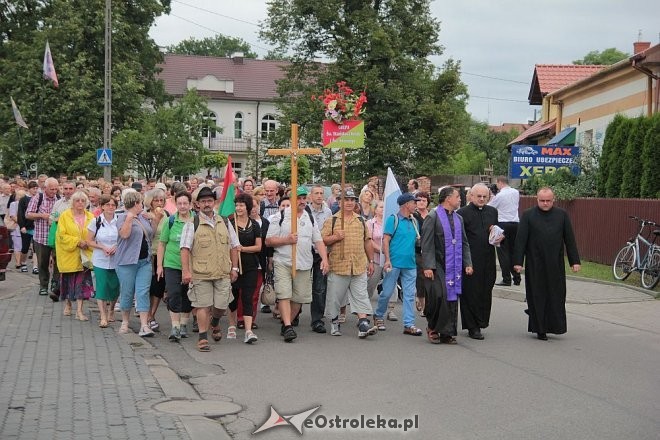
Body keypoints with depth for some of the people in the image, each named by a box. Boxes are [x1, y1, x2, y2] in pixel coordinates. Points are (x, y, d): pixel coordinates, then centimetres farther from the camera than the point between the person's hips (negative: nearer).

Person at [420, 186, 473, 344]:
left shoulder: (458, 219, 14)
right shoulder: (433, 217, -6)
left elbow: (464, 243, 18)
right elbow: (426, 244, -10)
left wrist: (467, 263, 7)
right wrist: (428, 266, -17)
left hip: (454, 266, 6)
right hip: (437, 266, -6)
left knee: (452, 298, 5)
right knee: (438, 295, -16)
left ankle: (447, 333, 12)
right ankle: (432, 327, 4)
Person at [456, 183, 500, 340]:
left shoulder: (492, 212, 13)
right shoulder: (462, 213, -5)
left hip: (488, 260, 5)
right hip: (470, 260, -5)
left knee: (486, 293, 10)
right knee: (470, 293, 0)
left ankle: (481, 321, 23)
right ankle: (473, 327, 7)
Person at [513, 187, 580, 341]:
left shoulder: (562, 215, 4)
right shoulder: (528, 215, -2)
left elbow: (570, 239, 6)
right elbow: (520, 240, -3)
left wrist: (574, 261, 3)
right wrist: (518, 261, -8)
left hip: (555, 265, 2)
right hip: (535, 265, -2)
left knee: (556, 296, 4)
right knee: (537, 296, 3)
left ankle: (555, 326, 17)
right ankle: (540, 329, 11)